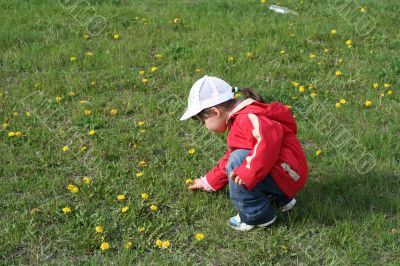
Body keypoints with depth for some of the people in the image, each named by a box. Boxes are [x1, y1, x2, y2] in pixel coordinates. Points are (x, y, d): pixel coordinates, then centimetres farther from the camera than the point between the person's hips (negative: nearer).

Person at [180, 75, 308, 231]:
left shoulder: (247, 118, -18)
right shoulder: (239, 120, 18)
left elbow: (269, 138, -38)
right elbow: (229, 159, 29)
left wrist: (248, 172, -36)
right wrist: (208, 182, 33)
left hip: (286, 176, -11)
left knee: (238, 160, -20)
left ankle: (256, 216, -8)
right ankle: (282, 198, 15)